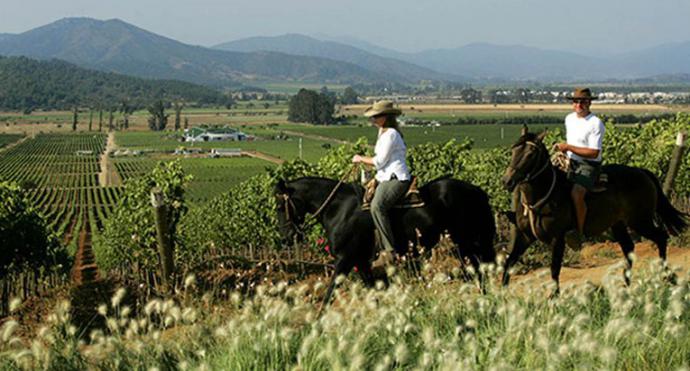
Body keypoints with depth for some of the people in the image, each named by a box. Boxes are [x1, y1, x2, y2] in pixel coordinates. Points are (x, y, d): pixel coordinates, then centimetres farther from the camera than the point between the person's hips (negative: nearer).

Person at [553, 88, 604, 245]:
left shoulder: (596, 124, -13)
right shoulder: (569, 119, 10)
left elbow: (594, 153, -19)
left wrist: (569, 147, -20)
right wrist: (562, 148, 7)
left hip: (589, 166, -8)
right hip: (570, 162, 8)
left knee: (576, 193, -30)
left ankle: (579, 232, -20)